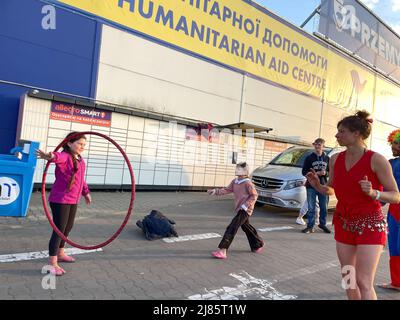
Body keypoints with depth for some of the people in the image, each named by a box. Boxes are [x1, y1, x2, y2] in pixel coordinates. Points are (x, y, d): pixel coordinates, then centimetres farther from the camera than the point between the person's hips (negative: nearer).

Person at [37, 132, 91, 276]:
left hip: (73, 200, 9)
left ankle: (60, 254, 40)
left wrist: (86, 192, 28)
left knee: (68, 227, 20)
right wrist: (50, 156, -64)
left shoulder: (80, 160, 11)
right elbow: (58, 157, -42)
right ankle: (52, 263, 5)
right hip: (60, 200, -9)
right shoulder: (65, 156, -16)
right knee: (59, 230, -5)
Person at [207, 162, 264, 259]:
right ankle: (258, 244, 44)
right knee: (246, 227, 23)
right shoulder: (234, 182, 7)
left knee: (232, 228, -15)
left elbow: (254, 195, -13)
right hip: (239, 209, 9)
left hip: (245, 210, -9)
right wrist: (216, 191, 0)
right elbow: (227, 190, 12)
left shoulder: (247, 183, -15)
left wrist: (246, 205, -19)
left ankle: (222, 250, -16)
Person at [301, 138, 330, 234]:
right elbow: (304, 172, -2)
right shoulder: (309, 158, 1)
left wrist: (325, 173, -11)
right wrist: (316, 173, -14)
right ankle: (310, 226, 8)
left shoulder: (327, 158, 7)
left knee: (324, 207, 11)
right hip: (311, 186, -2)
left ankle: (323, 224, 28)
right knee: (311, 208, 2)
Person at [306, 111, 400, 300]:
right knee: (347, 278, 14)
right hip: (343, 224, 5)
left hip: (370, 224, -5)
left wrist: (373, 193, -29)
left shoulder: (376, 160, -14)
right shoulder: (335, 159, 1)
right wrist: (317, 185, -8)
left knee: (363, 282, -8)